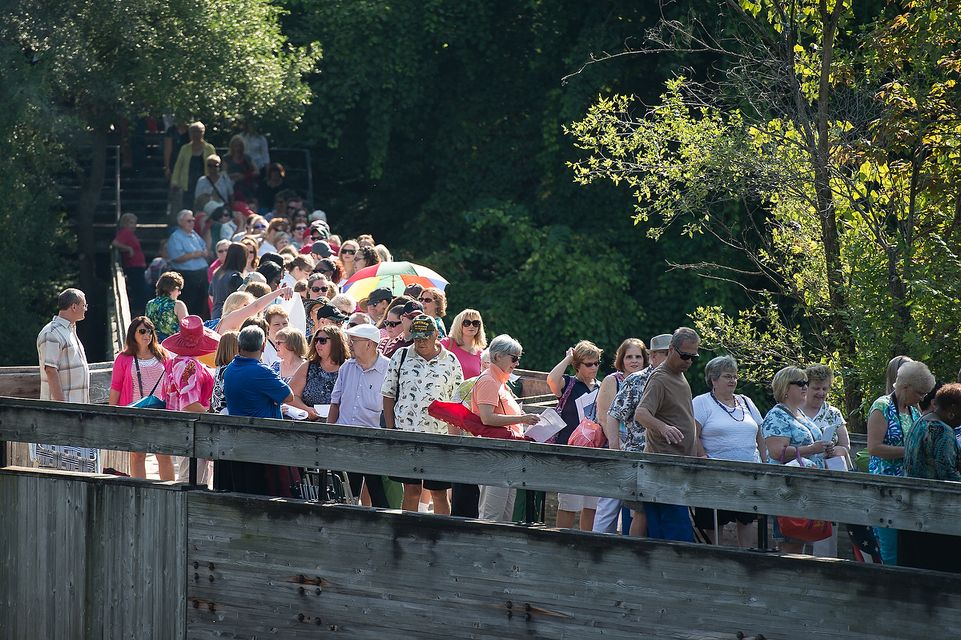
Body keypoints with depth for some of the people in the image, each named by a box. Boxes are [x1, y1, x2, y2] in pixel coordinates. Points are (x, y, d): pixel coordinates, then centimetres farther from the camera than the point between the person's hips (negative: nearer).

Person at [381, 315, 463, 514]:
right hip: (405, 432, 1)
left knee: (439, 493, 2)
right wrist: (391, 430, 1)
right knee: (410, 490, 3)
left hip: (439, 436, -1)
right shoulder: (401, 357, 6)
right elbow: (388, 395, 8)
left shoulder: (451, 362, 4)